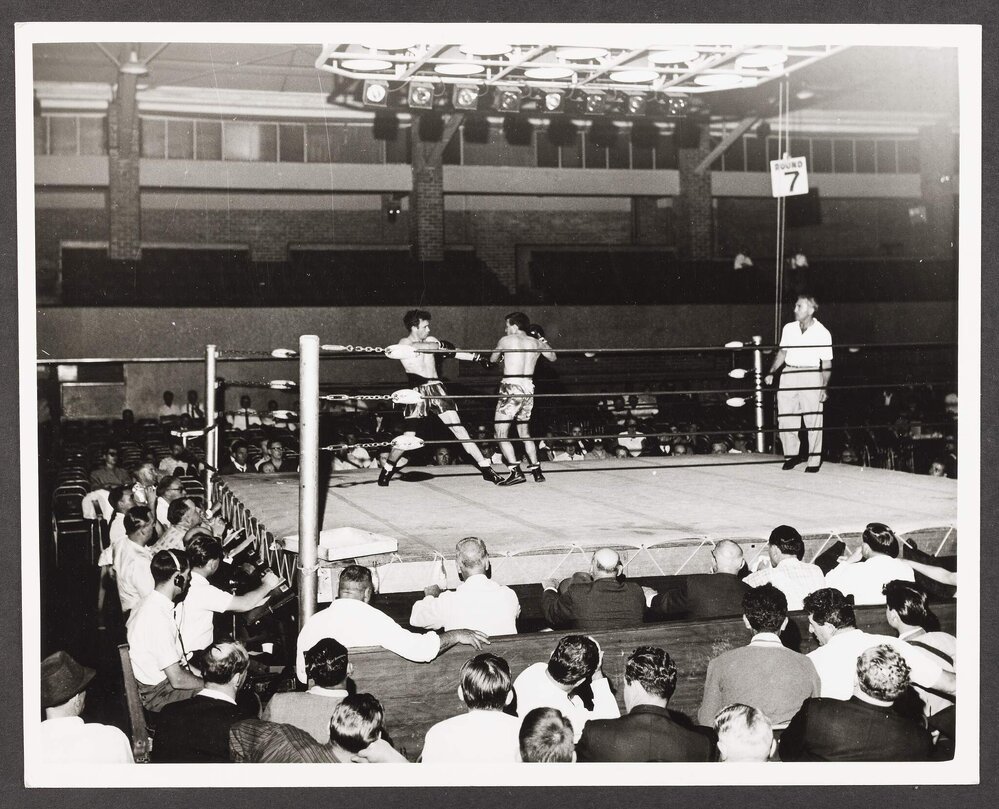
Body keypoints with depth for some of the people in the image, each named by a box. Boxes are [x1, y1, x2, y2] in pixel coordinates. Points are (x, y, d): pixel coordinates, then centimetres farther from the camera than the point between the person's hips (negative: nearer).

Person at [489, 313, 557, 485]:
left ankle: (516, 472, -14)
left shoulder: (506, 340, -3)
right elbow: (552, 357, 26)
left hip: (511, 388, -6)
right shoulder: (535, 342, 9)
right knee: (525, 433, 21)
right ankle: (536, 470, 18)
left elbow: (493, 360, 13)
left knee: (501, 434, -1)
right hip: (528, 388, 6)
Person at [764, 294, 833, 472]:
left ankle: (814, 462, 8)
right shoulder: (789, 329, 8)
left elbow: (826, 364, 0)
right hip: (789, 375, 4)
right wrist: (771, 372, 9)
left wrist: (824, 387, -8)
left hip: (811, 376, -4)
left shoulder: (822, 333, -2)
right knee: (784, 418, 3)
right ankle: (791, 455, 20)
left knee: (813, 420, -1)